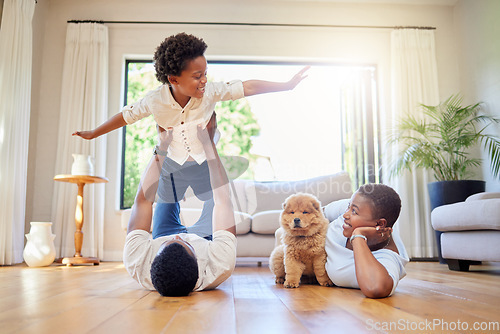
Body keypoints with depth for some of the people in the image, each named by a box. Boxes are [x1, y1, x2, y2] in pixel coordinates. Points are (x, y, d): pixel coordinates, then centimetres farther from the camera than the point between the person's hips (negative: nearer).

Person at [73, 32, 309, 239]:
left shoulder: (210, 92, -22)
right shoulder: (155, 100, -21)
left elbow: (248, 87, -20)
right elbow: (126, 116, -5)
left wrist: (287, 85, -20)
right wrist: (93, 134, 8)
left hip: (205, 164, 0)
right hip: (170, 165, 0)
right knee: (162, 232, 9)